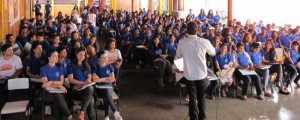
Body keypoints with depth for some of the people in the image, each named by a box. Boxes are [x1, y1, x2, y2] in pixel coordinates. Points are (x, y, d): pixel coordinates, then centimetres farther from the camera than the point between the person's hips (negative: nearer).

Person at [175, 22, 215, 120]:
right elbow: (213, 53, 6)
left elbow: (178, 56, 7)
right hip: (202, 74, 0)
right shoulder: (204, 42, -12)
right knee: (201, 97, 17)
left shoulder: (182, 42, -10)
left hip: (189, 75, 0)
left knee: (192, 98, 12)